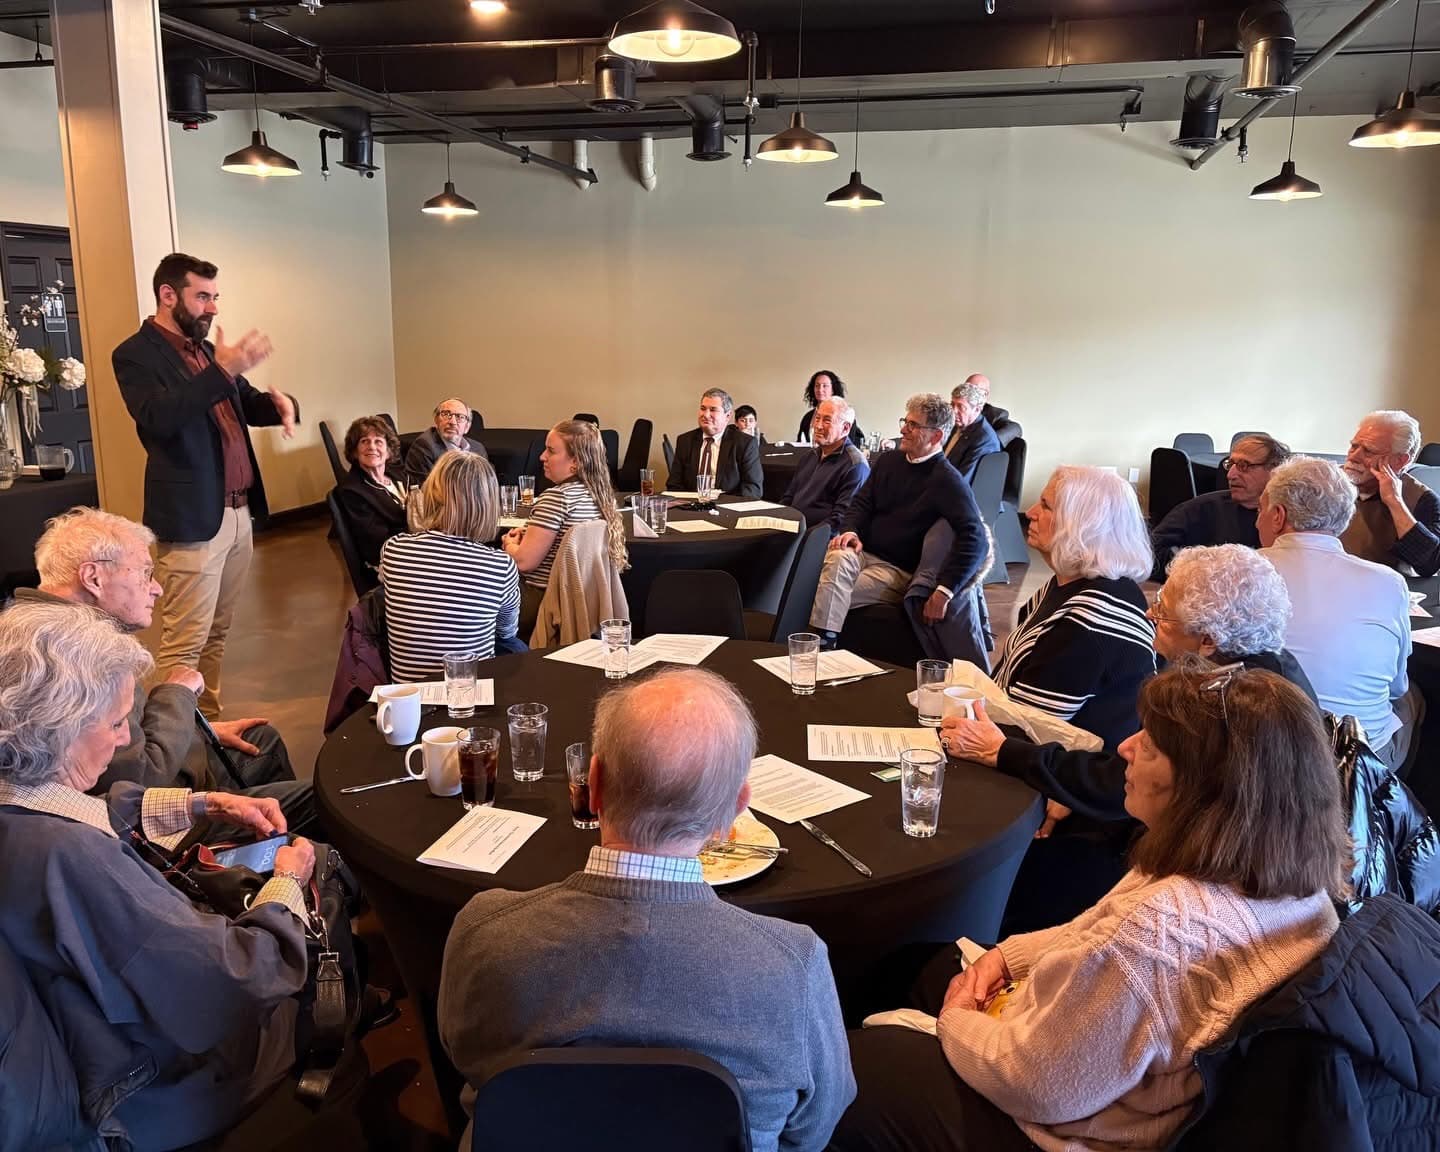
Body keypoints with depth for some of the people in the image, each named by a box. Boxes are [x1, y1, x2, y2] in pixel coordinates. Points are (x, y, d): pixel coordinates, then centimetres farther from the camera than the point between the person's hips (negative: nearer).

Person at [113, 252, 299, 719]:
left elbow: (248, 404, 23)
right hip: (192, 519, -8)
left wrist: (279, 401, -2)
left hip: (238, 511, 8)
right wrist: (223, 370, -32)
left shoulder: (207, 348, 16)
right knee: (184, 644, -5)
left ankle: (207, 723, 24)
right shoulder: (135, 355, -7)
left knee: (216, 633, 14)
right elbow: (158, 417, -25)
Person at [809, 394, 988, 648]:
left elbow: (975, 539, -21)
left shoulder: (947, 481, -11)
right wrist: (851, 531, -9)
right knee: (839, 557, -30)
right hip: (864, 552, 5)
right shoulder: (887, 461, 11)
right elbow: (861, 503, 16)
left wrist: (944, 591, -30)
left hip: (899, 571, -5)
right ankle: (823, 643, -33)